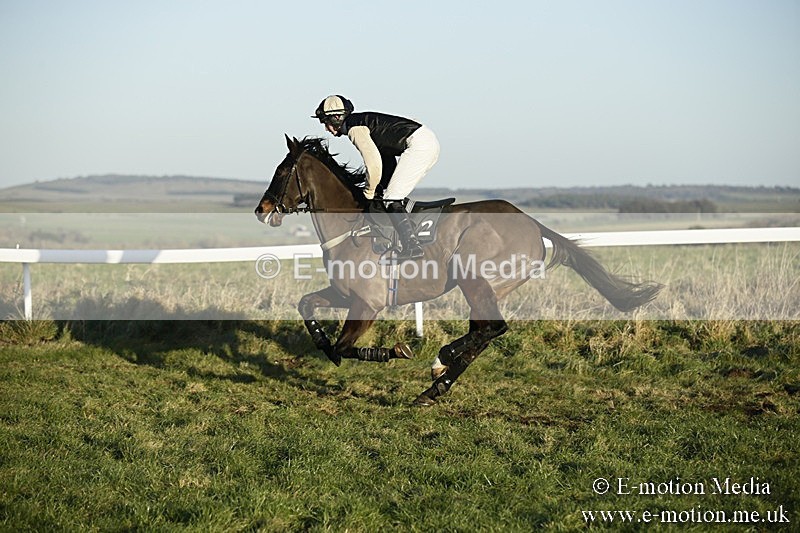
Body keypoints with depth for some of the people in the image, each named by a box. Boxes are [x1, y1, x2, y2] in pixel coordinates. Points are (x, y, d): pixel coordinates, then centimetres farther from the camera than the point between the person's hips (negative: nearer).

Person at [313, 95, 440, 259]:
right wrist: (384, 187, 20)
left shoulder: (353, 128, -7)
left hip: (418, 145, -10)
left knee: (391, 199, -9)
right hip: (429, 141, 10)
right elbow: (386, 156, 25)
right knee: (395, 196, 17)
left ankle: (412, 246, -17)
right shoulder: (362, 122, 23)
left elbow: (373, 163, -18)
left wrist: (369, 193, -4)